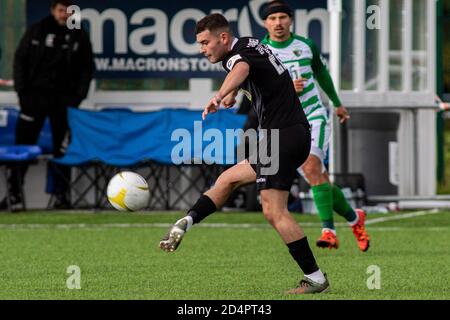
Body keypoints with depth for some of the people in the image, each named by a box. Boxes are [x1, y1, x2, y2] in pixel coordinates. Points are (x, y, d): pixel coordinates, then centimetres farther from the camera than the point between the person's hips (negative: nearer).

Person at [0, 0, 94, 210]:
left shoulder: (79, 37, 6)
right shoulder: (36, 31, 4)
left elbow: (87, 68, 10)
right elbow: (20, 59, 7)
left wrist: (78, 96, 1)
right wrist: (21, 90, -2)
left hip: (64, 99, 0)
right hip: (34, 96, 0)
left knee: (62, 148, 0)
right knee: (23, 143, -2)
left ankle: (60, 194, 4)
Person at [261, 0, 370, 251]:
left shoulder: (306, 45, 3)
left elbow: (321, 72, 22)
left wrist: (337, 103, 34)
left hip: (315, 115, -1)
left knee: (312, 167, -25)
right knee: (320, 181, 0)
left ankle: (329, 230, -29)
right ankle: (354, 218, 24)